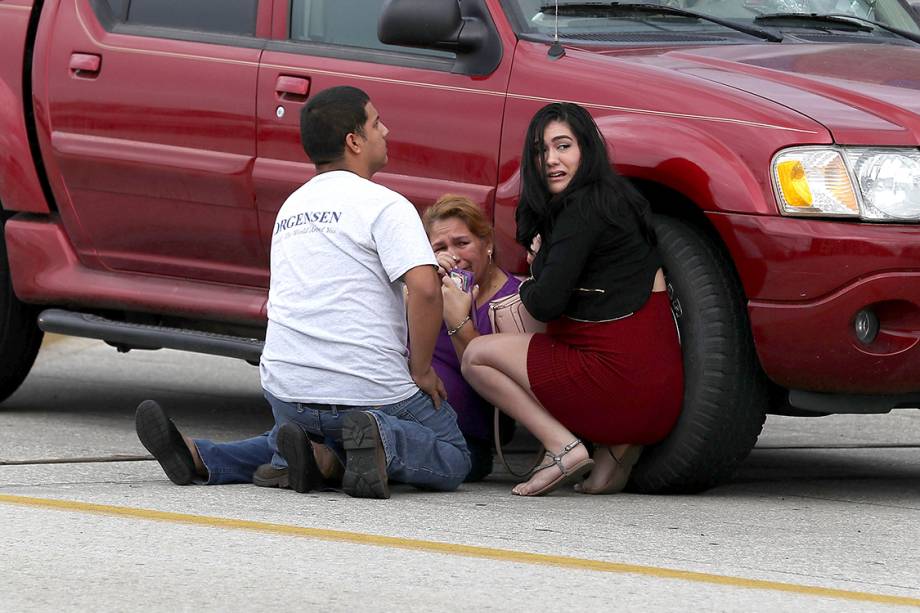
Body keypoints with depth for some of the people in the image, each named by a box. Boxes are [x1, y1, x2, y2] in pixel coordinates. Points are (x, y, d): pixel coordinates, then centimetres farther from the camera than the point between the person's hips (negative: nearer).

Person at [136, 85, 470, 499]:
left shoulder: (291, 206, 19)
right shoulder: (384, 205, -6)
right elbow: (425, 289, -19)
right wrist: (421, 370, -8)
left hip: (288, 388, 6)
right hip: (371, 392, -5)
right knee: (453, 461, 12)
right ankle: (381, 440, -19)